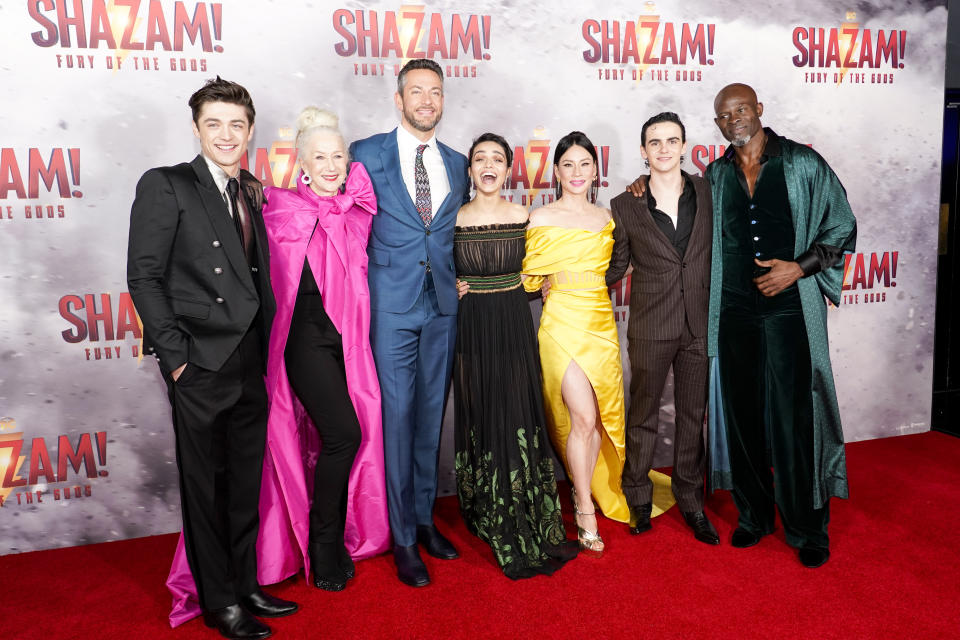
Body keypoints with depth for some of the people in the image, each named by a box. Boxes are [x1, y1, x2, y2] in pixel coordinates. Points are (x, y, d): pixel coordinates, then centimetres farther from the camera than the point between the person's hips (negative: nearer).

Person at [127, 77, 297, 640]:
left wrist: (266, 349, 7)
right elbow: (144, 276, -9)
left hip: (251, 364, 6)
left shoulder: (252, 193, 14)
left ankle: (246, 584, 31)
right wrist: (175, 354, -13)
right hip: (201, 366, -5)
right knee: (205, 484, 7)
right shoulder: (165, 186, -3)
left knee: (246, 481, 14)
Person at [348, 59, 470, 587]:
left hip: (443, 304, 4)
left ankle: (425, 518, 25)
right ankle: (404, 538, 11)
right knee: (397, 415, -1)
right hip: (392, 304, -4)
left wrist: (459, 278, 10)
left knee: (431, 414, 11)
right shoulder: (368, 154, 1)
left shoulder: (457, 164, 13)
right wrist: (367, 277, -2)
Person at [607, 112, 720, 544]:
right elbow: (615, 267, 6)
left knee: (694, 416, 13)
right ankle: (638, 498, 28)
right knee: (643, 416, 9)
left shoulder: (709, 192, 3)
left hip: (700, 325, 2)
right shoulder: (625, 207, -1)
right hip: (651, 328, -2)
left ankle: (690, 501, 29)